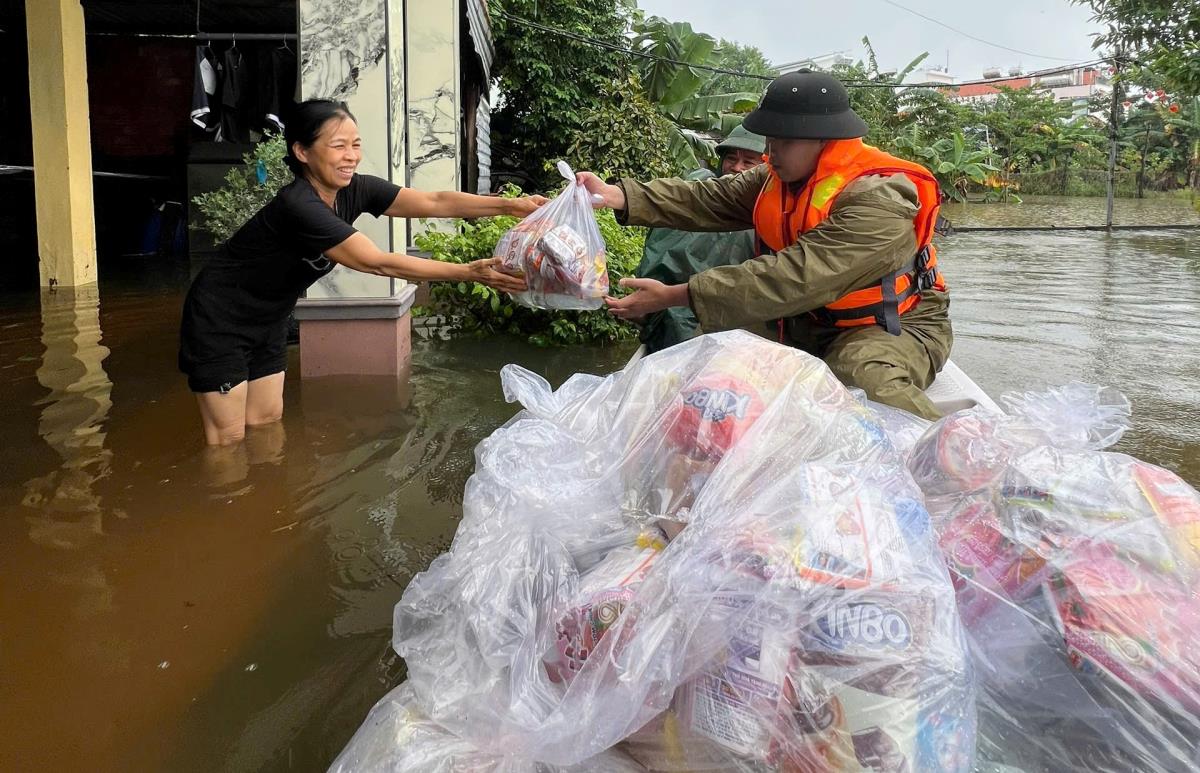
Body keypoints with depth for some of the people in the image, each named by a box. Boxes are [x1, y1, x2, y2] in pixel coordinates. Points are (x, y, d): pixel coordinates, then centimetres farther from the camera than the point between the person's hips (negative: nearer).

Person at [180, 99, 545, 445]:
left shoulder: (354, 190, -10)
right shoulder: (297, 205, -33)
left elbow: (435, 202, -18)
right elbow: (378, 263, -37)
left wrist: (511, 205, -31)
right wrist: (470, 272, -41)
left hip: (267, 322, 8)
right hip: (220, 320, -7)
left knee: (266, 425, 11)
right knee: (228, 442, -2)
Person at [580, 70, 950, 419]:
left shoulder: (877, 199, -28)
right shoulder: (781, 176, -1)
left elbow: (794, 277, -35)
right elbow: (710, 199, -11)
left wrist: (673, 296, -37)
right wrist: (618, 195, -25)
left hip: (892, 325, -7)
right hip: (806, 321, 7)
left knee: (868, 385, -38)